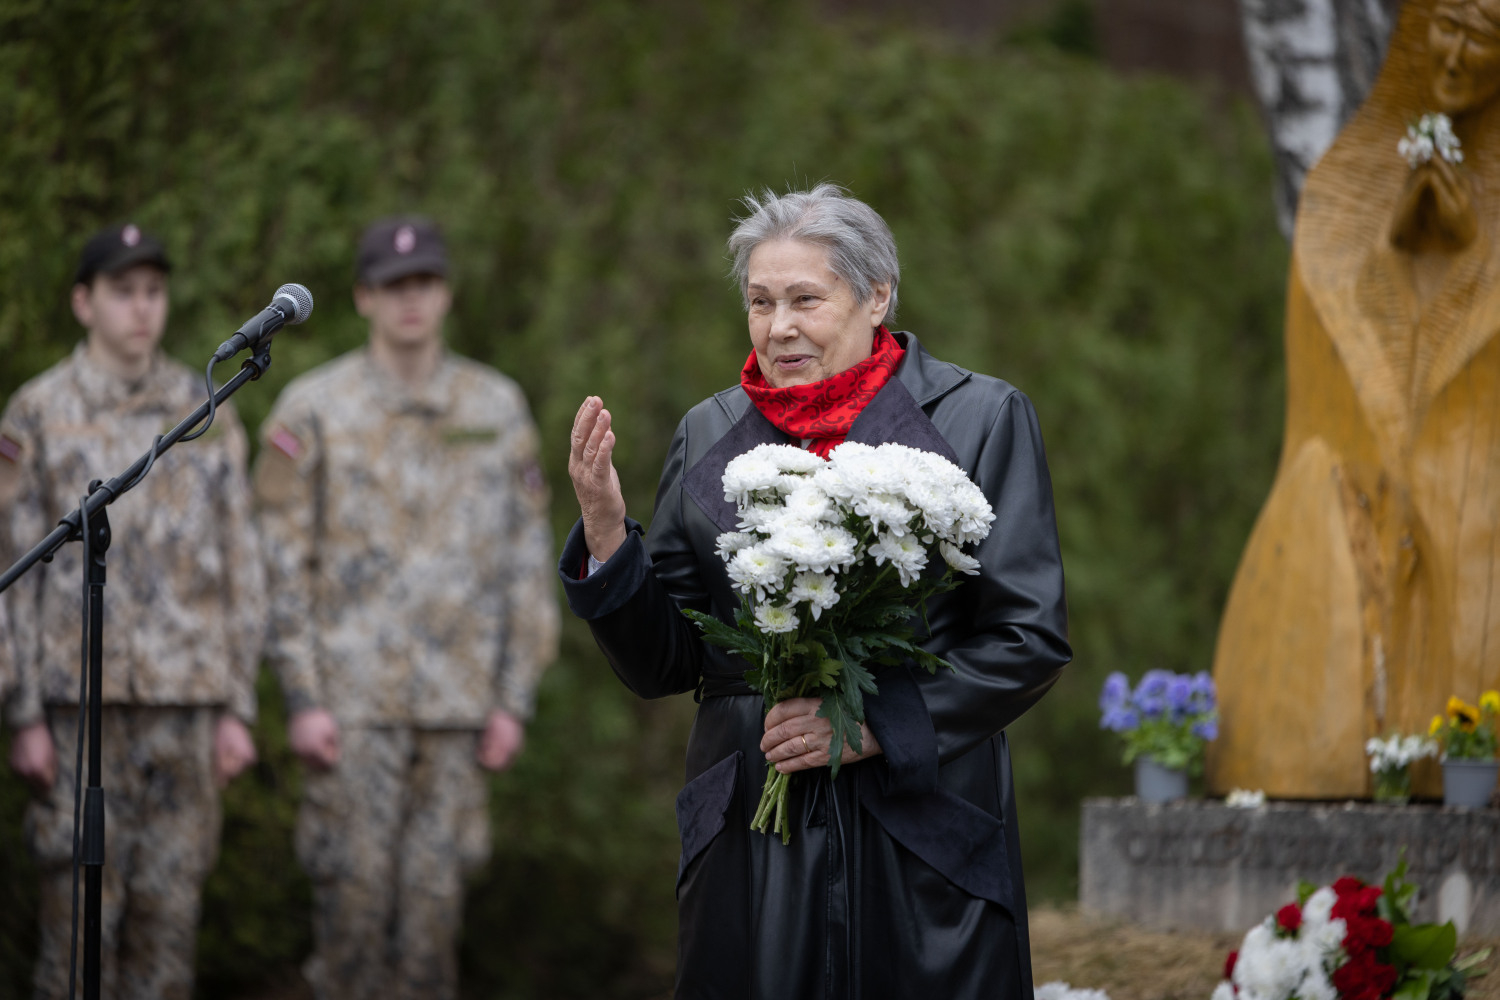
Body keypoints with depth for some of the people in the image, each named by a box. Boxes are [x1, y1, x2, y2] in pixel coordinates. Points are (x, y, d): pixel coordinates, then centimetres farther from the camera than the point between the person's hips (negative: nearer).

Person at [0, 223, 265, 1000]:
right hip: (81, 703, -2)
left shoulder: (208, 413, 9)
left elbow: (239, 567, 10)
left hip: (188, 703, 3)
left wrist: (238, 708, 4)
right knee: (81, 907, -2)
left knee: (170, 904, 4)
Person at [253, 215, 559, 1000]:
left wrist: (515, 699, 3)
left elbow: (528, 560, 9)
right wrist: (304, 700, -8)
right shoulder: (313, 409, 0)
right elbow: (282, 565, -1)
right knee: (354, 887, -4)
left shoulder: (497, 408, 7)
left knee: (436, 892, 4)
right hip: (353, 700, -2)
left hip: (458, 700, 2)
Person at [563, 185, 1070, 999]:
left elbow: (1032, 638, -4)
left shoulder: (980, 418, 0)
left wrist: (876, 726, -14)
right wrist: (606, 533, -6)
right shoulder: (708, 435, 10)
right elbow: (660, 666, 10)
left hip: (923, 852, -3)